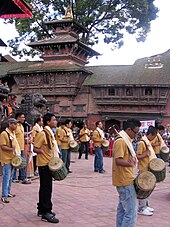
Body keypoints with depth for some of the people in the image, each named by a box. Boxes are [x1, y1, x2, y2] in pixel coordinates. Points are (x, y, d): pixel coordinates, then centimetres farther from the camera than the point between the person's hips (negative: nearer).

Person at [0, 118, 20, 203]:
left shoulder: (13, 133, 11)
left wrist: (17, 153, 14)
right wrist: (11, 149, -34)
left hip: (12, 158, 9)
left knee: (10, 177, 16)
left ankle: (8, 192, 27)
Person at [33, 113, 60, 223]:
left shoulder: (50, 133, 12)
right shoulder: (42, 134, -16)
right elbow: (35, 148, -16)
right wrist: (42, 151, -32)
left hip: (49, 164, 9)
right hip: (44, 164, -9)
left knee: (45, 188, 16)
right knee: (46, 188, -5)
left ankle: (42, 209, 27)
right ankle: (46, 213, 1)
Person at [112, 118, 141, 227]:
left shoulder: (126, 140, 13)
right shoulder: (121, 141, -18)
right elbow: (118, 160, -26)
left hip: (124, 181, 11)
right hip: (126, 182, -11)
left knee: (122, 209, 18)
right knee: (131, 213, -8)